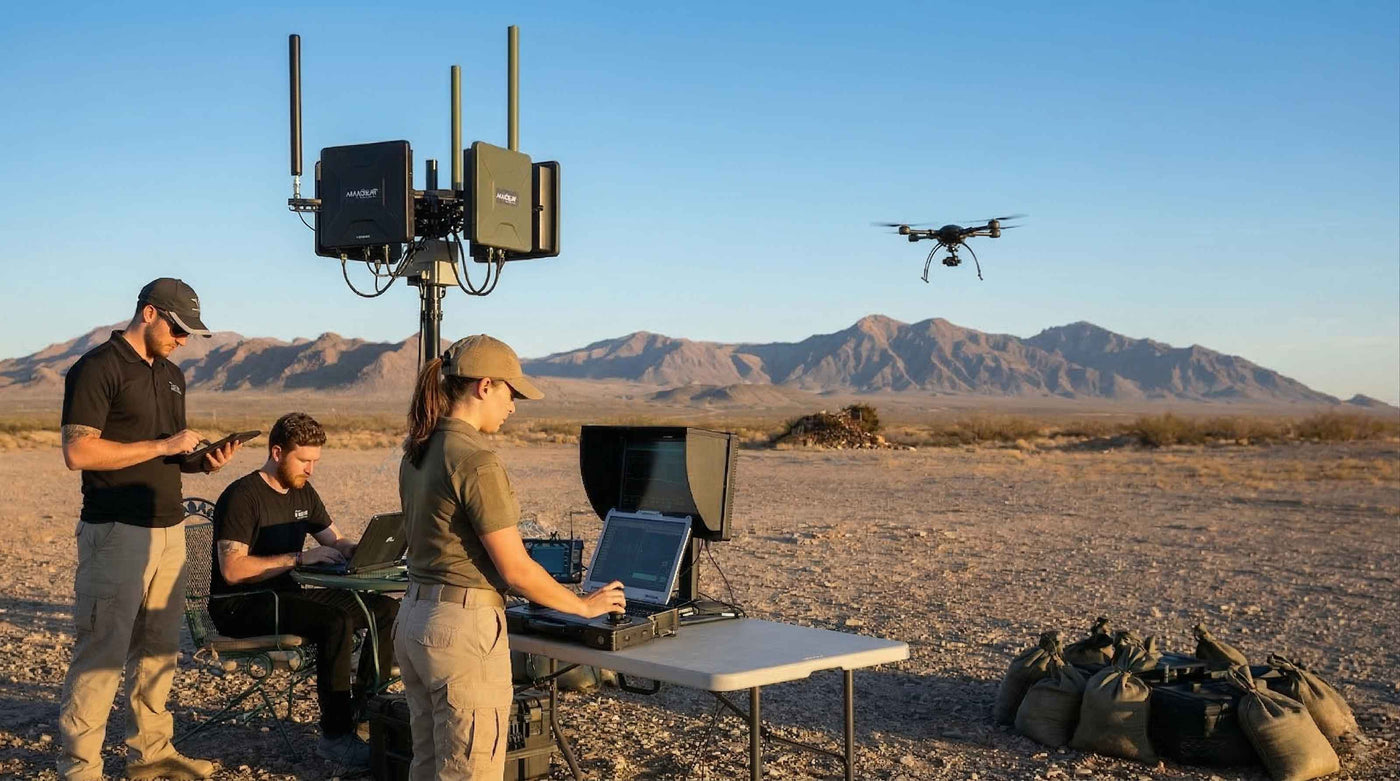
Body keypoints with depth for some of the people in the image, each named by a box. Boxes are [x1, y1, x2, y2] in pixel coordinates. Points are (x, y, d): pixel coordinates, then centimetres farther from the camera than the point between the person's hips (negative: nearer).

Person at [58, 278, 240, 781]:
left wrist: (202, 462, 2)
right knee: (101, 654, -4)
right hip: (116, 533, -8)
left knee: (159, 649, 14)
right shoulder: (98, 368, -10)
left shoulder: (171, 375, 16)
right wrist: (163, 445, -17)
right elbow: (77, 451, -18)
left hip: (168, 530, 8)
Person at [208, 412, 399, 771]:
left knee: (387, 609, -6)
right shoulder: (242, 496, -15)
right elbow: (232, 570, -24)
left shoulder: (303, 492, 11)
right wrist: (299, 558, -26)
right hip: (239, 606, -8)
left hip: (285, 596, 9)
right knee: (337, 622, -33)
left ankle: (364, 708, 4)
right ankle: (335, 737, -25)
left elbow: (337, 541, 18)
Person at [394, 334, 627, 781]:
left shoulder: (417, 452, 8)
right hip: (464, 628, -9)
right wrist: (584, 606, -3)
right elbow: (516, 569, -17)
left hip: (414, 617, 9)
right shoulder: (476, 461, -19)